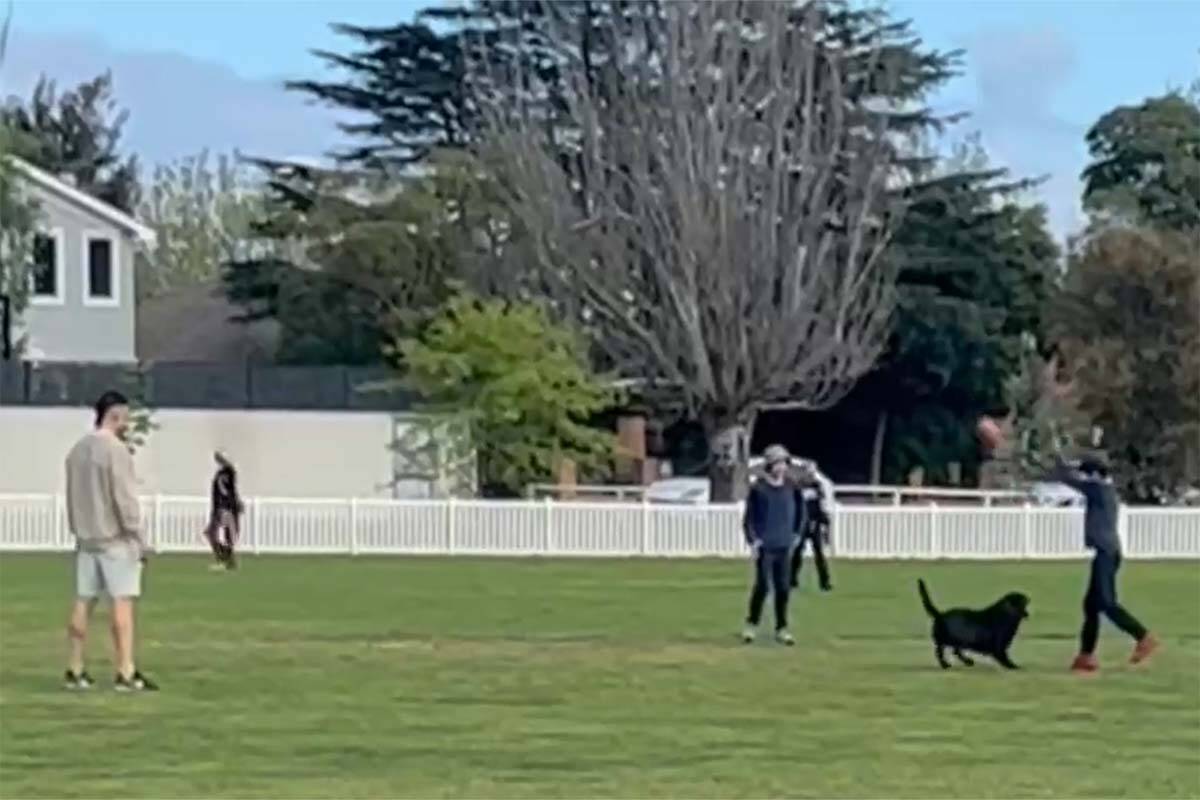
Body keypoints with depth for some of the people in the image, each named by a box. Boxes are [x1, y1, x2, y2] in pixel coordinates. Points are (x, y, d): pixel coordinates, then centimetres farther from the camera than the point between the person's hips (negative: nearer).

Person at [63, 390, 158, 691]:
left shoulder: (78, 450, 11)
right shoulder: (115, 449, -13)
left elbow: (73, 497, 15)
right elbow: (125, 498, -16)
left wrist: (78, 530, 19)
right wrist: (138, 539, -11)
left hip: (86, 538, 8)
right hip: (115, 539, -8)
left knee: (83, 603, 9)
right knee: (123, 602, -7)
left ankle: (75, 671, 10)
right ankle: (126, 673, -10)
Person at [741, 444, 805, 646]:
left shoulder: (792, 488, 4)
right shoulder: (758, 489, -6)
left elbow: (800, 511, 18)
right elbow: (749, 518, -4)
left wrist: (796, 532, 13)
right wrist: (753, 540, -13)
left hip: (784, 546, 4)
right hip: (764, 546, -4)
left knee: (783, 588, 4)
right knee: (762, 586, -6)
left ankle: (781, 628, 11)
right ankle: (751, 624, 9)